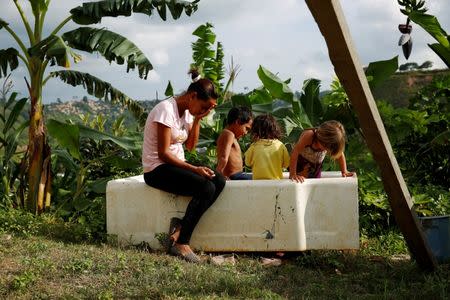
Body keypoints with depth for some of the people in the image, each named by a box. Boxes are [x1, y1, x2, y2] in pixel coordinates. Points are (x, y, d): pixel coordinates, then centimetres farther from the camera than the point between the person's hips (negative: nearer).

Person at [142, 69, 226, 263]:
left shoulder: (187, 112, 10)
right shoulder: (166, 110, -17)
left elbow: (190, 146, 12)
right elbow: (163, 153, -20)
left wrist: (197, 119, 0)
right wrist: (194, 169, -24)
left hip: (176, 165, 9)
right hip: (157, 170, -9)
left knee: (219, 181, -14)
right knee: (206, 188, -27)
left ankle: (181, 228, -14)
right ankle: (181, 244, -20)